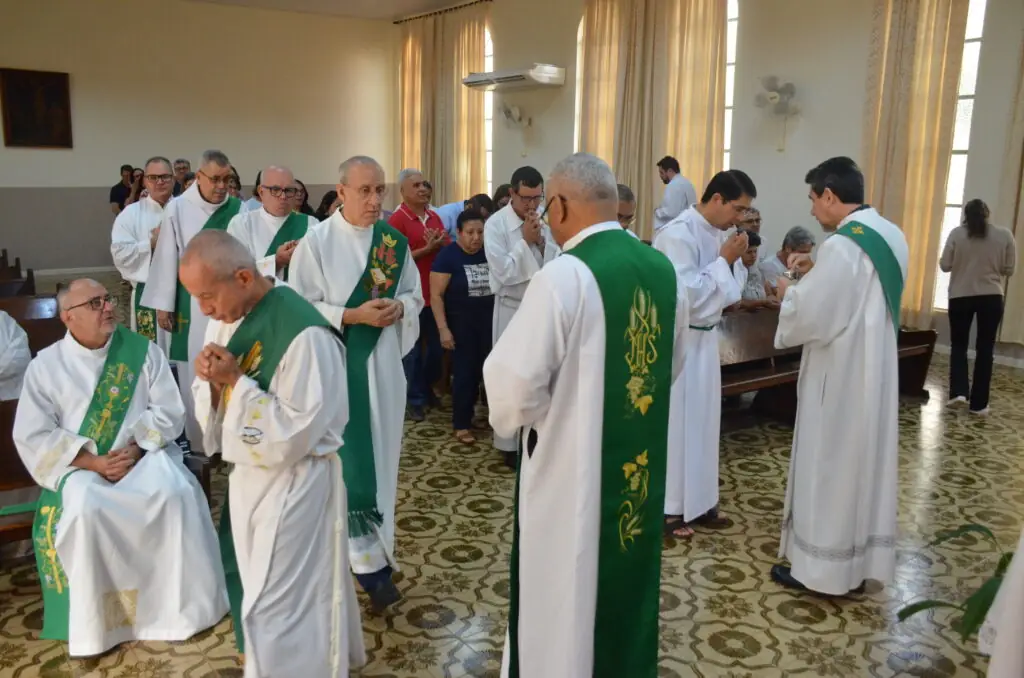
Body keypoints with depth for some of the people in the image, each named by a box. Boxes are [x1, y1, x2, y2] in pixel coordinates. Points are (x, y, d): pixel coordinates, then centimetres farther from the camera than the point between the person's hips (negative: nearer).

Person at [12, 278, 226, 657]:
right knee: (84, 512, -32)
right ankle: (91, 625, -14)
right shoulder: (45, 366, 1)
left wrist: (135, 448, -14)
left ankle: (184, 606, -12)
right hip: (81, 465, 0)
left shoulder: (143, 351, 3)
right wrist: (94, 462, -15)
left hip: (145, 454, 1)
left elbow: (169, 413, 2)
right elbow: (32, 437, -4)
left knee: (177, 492, -29)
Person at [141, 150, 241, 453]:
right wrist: (164, 304, -4)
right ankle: (196, 439, 17)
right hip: (192, 303, -1)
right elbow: (168, 257, -3)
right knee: (193, 369, 5)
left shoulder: (239, 209, 1)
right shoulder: (178, 208, -3)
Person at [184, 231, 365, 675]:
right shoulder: (227, 318, 0)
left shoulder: (305, 335, -26)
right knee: (248, 589, 24)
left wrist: (235, 381, -24)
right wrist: (211, 381, -14)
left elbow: (294, 432, -24)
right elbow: (213, 405, 8)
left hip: (294, 485, -8)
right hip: (248, 475, 9)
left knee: (279, 611, 4)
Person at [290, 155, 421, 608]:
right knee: (350, 461, -2)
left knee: (380, 458, 12)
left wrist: (398, 308, -11)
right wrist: (354, 316, -19)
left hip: (383, 363, 5)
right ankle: (370, 560, 7)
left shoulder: (395, 241, 3)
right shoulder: (316, 241, -9)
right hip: (336, 363, -4)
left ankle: (370, 549, 29)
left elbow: (416, 294, 11)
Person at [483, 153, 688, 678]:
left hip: (571, 464, -7)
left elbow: (516, 380, -23)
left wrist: (516, 417, -3)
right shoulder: (663, 269, 1)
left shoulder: (564, 275, -22)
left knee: (562, 590, 11)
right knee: (627, 579, 23)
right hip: (643, 461, 7)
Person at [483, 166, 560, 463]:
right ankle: (510, 442, 17)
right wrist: (525, 241, -18)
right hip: (512, 309, -4)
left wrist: (541, 242, -14)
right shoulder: (495, 224, -11)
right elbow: (503, 271, -19)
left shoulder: (545, 221, 4)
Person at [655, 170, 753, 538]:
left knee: (702, 420, 15)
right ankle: (668, 508, 14)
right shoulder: (678, 234, -20)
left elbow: (727, 292, 13)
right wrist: (723, 259, -19)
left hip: (704, 337, 9)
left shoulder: (716, 233, 7)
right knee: (675, 422, 1)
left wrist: (734, 260, -4)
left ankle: (697, 500, 28)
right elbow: (688, 293, -26)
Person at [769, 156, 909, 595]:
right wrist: (816, 273, 12)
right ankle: (863, 558, 28)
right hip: (875, 367, 9)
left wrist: (789, 292, -3)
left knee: (830, 463, 2)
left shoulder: (841, 245, -22)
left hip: (841, 373, -9)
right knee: (866, 458, 16)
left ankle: (824, 566, 13)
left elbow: (810, 315, -22)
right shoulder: (890, 235, 7)